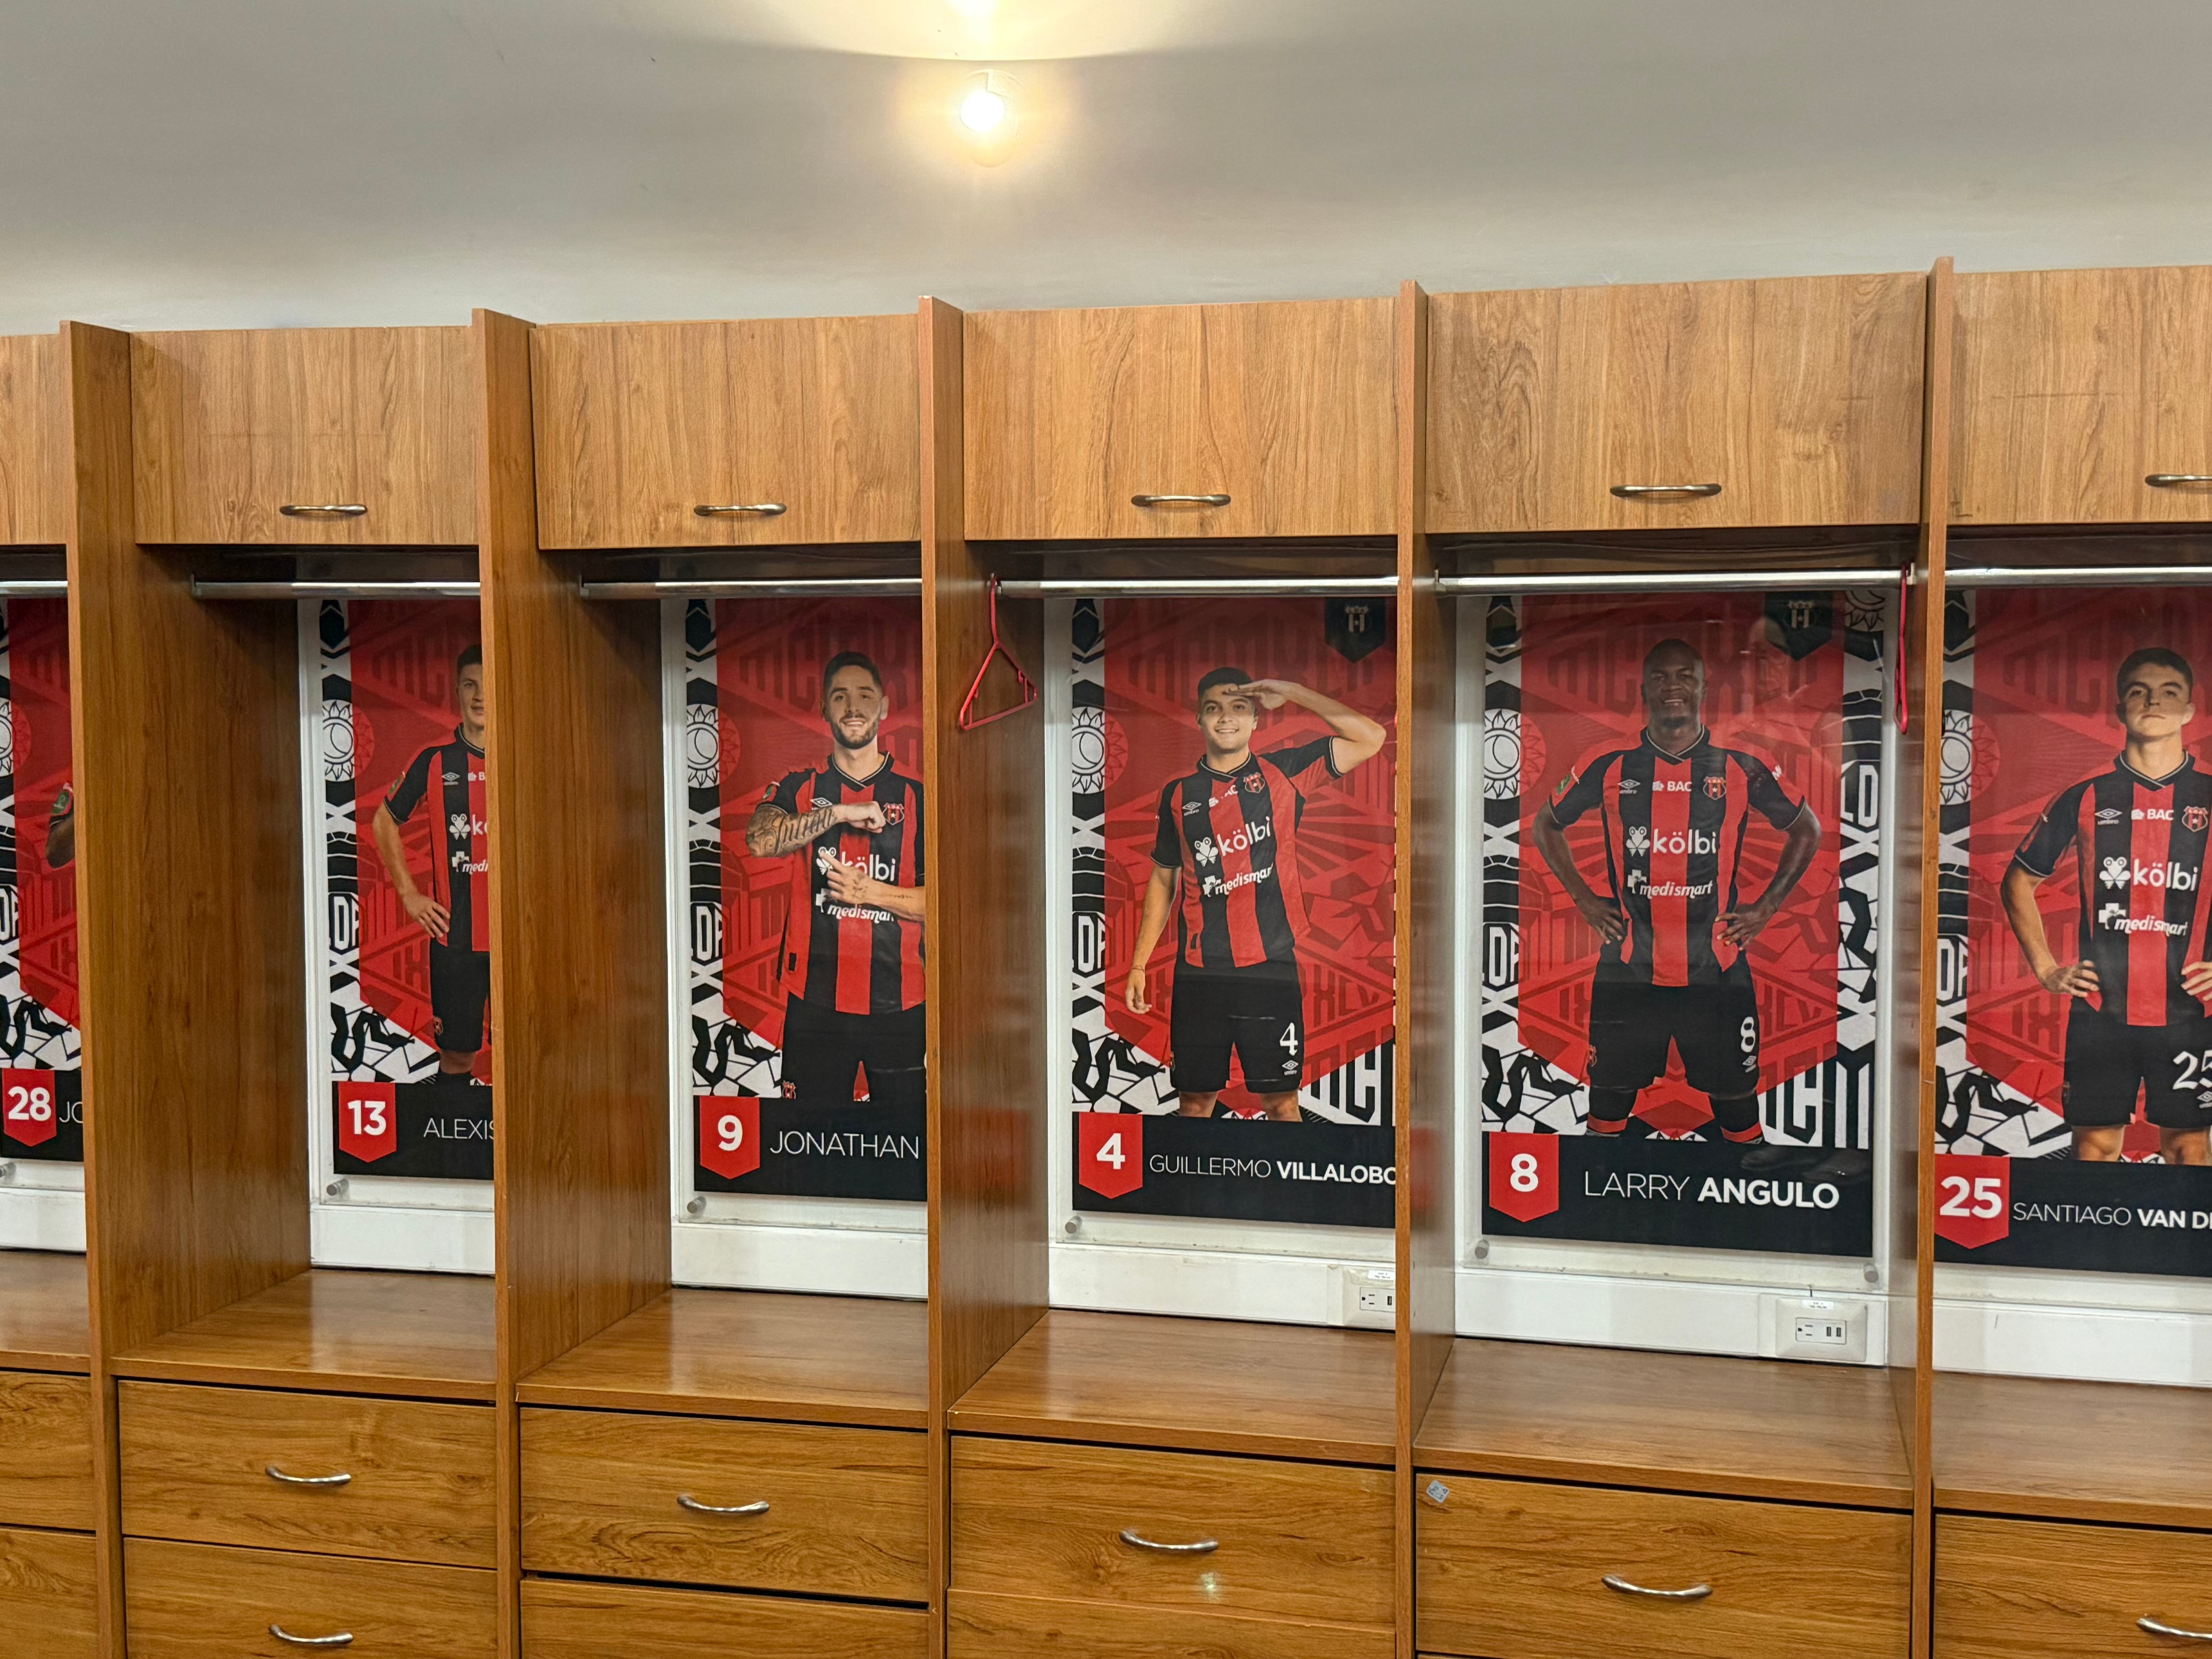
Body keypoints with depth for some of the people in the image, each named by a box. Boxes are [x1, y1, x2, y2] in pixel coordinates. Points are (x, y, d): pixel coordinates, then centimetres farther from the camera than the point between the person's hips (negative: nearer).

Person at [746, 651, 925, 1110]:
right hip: (816, 1001, 0)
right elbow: (759, 839, -13)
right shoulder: (799, 789, 9)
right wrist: (839, 814, -18)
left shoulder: (917, 796, 6)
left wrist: (872, 892, -10)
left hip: (898, 1003, 0)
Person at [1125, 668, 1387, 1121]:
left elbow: (1370, 739, -4)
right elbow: (1163, 880, 17)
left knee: (1281, 1102, 3)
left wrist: (1294, 693, -7)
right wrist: (1139, 964, 13)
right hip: (1198, 974, 2)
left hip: (1271, 970, -2)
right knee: (1194, 1102, 7)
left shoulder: (1282, 773, 3)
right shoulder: (1179, 794, 9)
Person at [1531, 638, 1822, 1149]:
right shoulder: (1611, 770, 3)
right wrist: (1584, 900, 8)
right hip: (1626, 972, 1)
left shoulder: (1741, 772, 2)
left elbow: (1806, 830, 15)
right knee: (1607, 1112, 8)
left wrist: (1765, 908, 7)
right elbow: (1546, 825, 17)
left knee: (1740, 1116, 5)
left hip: (1717, 971, 0)